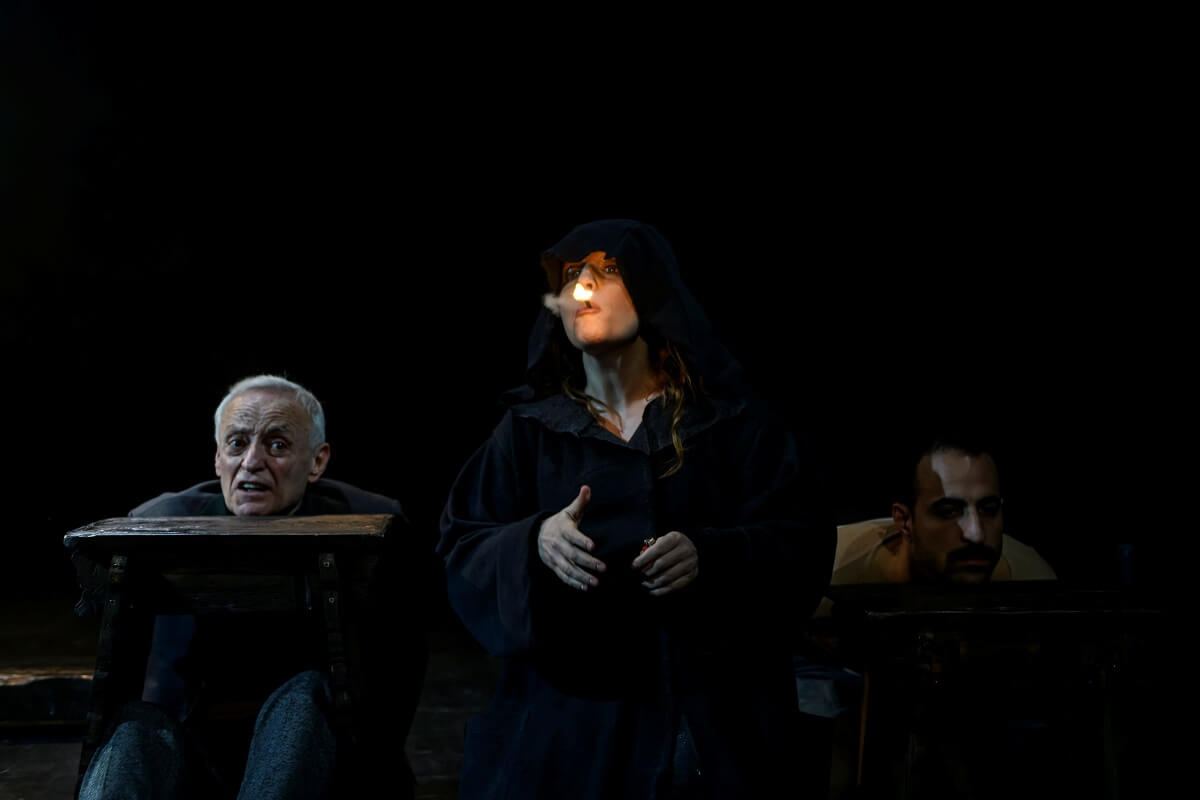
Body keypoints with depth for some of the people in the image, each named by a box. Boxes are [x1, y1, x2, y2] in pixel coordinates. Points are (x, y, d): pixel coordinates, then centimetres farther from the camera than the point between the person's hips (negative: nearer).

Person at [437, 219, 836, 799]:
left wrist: (710, 555, -21)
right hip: (567, 711, 1)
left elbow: (804, 540, -4)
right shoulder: (529, 428, 7)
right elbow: (461, 549, 3)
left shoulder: (728, 419, 1)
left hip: (708, 706, -1)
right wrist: (533, 542, -17)